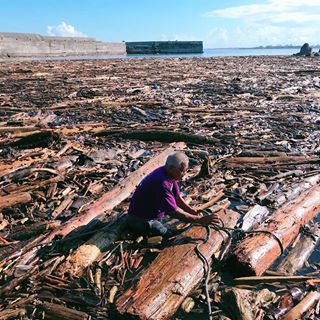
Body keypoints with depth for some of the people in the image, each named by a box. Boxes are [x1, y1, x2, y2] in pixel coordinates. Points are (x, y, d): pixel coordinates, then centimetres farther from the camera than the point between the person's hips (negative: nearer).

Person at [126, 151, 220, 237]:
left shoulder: (170, 174, -4)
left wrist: (193, 212, -6)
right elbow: (174, 212, -32)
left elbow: (177, 197, 6)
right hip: (140, 220, -9)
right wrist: (200, 220, -28)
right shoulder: (161, 184, -33)